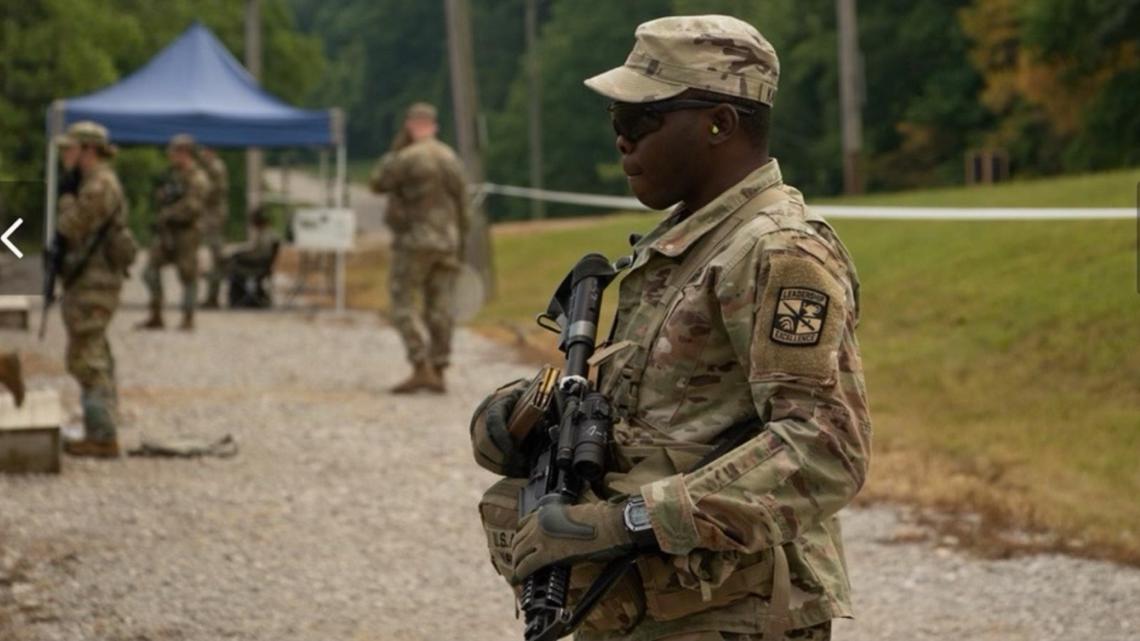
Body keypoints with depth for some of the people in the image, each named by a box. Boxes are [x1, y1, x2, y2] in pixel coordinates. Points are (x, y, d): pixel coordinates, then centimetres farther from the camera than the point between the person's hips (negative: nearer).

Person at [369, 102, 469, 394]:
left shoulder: (407, 157, -14)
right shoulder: (451, 158, 8)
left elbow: (378, 183, 0)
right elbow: (461, 207, 11)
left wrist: (396, 148, 4)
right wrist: (459, 250, 18)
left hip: (413, 242, -6)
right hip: (445, 243, 6)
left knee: (403, 307, -2)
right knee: (439, 309, 6)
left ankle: (421, 370, -11)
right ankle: (438, 374, 6)